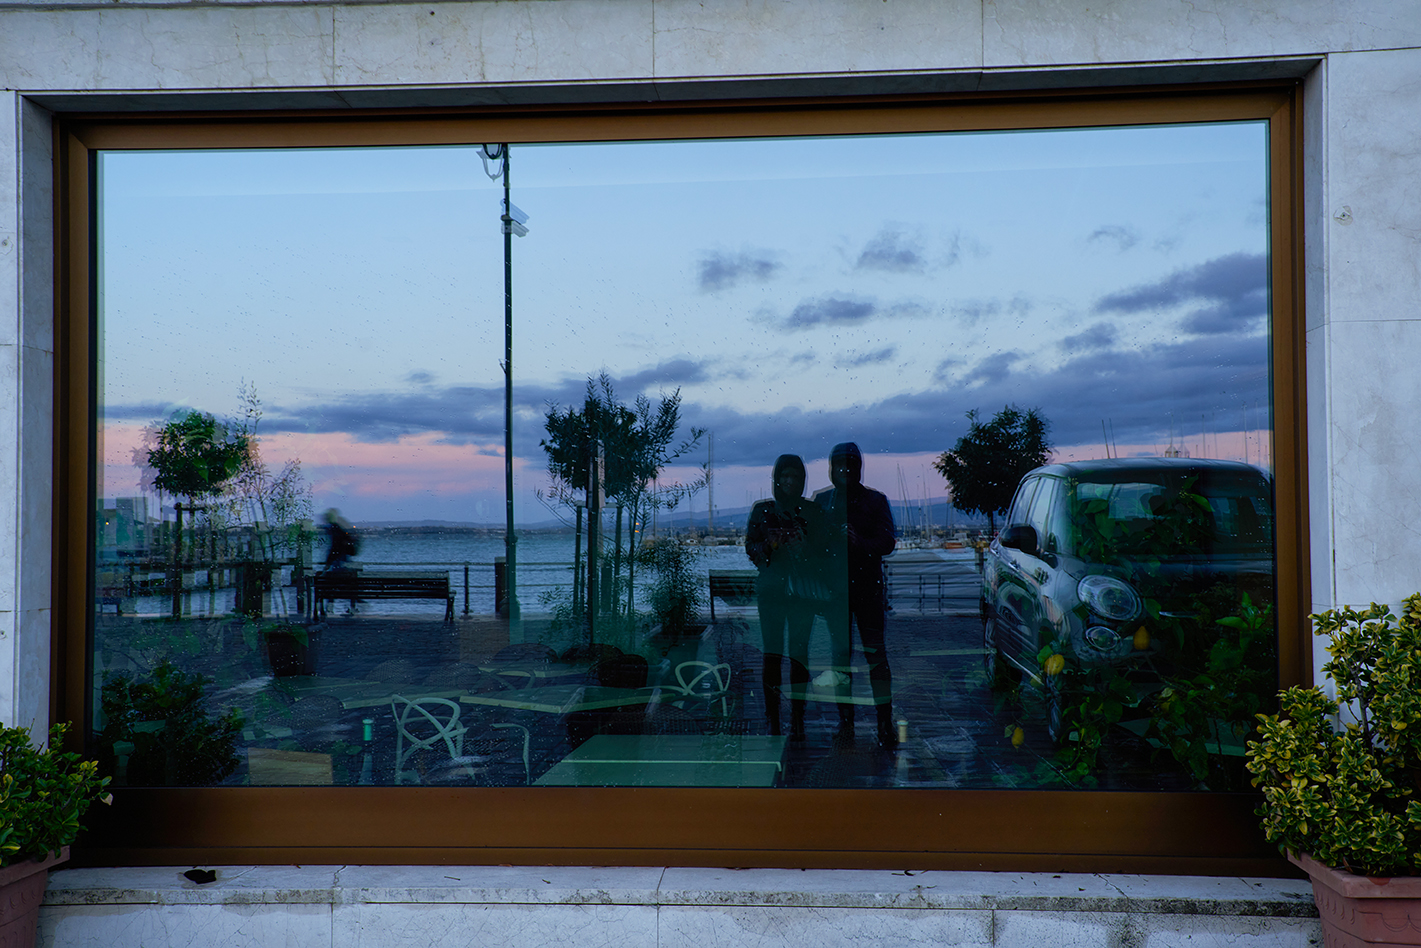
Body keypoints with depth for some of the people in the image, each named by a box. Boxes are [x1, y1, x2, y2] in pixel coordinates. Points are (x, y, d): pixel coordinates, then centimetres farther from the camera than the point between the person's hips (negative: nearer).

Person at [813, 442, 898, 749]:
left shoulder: (876, 500, 4)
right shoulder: (821, 500, 8)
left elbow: (887, 543, -3)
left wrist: (858, 541, -21)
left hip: (868, 586, -1)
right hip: (835, 586, 1)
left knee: (875, 652, -4)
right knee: (840, 652, 4)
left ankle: (885, 721, 1)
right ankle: (845, 719, 13)